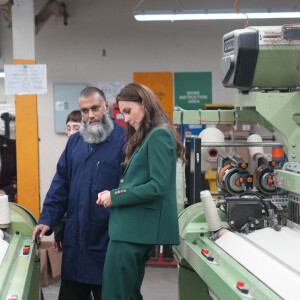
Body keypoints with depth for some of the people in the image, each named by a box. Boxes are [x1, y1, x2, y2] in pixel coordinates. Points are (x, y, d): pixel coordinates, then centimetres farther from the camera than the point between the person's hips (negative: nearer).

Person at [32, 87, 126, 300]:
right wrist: (47, 220, 5)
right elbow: (60, 184, 11)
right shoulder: (75, 142, 11)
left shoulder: (124, 140, -8)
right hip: (74, 238, 5)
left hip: (106, 240, -5)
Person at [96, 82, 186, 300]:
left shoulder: (159, 135, -12)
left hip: (134, 229, -10)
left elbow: (158, 186, -19)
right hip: (135, 227, 10)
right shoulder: (145, 137, 18)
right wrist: (114, 194, 5)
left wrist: (115, 197, -12)